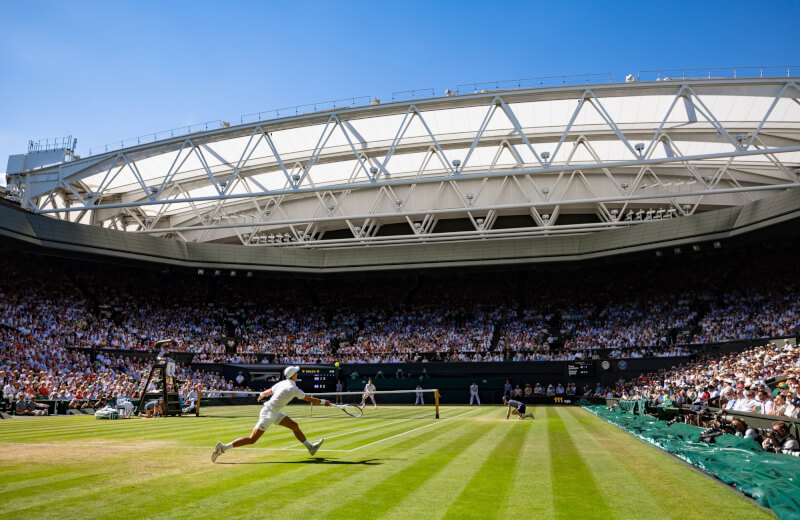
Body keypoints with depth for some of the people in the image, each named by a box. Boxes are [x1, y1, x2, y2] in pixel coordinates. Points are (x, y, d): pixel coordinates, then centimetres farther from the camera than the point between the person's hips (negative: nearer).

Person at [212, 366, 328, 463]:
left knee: (294, 426, 12)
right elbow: (309, 399, -10)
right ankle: (223, 448, -2)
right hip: (268, 414, -10)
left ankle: (310, 447, 25)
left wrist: (261, 395, 40)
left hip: (275, 413, 10)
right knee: (252, 439, -6)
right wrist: (323, 402, 4)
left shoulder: (282, 383, 2)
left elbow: (267, 392, 17)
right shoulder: (293, 390, -20)